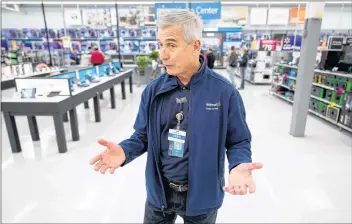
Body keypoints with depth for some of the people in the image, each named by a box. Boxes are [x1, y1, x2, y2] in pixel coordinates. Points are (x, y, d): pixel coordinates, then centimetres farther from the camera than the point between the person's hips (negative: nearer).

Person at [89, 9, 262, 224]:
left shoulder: (225, 92, -16)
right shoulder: (153, 90, -7)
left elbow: (239, 141, -7)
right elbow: (142, 136, 1)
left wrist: (239, 165, -28)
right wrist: (124, 151, -20)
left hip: (201, 194, -2)